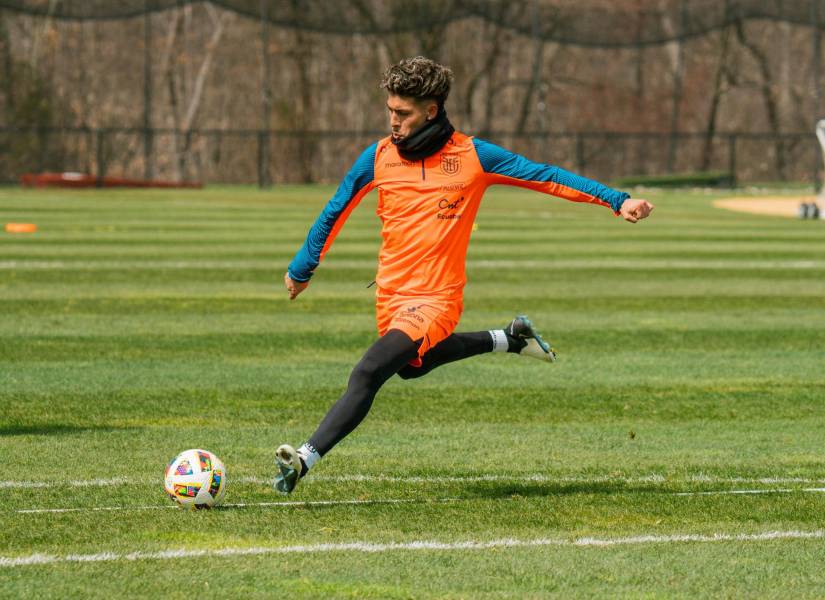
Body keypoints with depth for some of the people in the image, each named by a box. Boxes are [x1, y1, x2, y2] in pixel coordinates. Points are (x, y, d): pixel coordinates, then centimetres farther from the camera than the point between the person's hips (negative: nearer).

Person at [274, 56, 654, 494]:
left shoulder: (473, 156, -8)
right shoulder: (378, 158, -1)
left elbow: (546, 177, -2)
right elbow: (335, 211, 14)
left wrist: (617, 199, -7)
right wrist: (302, 267, 21)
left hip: (435, 298, -6)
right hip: (391, 294, 6)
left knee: (367, 375, -22)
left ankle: (304, 459, -25)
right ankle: (508, 339, 44)